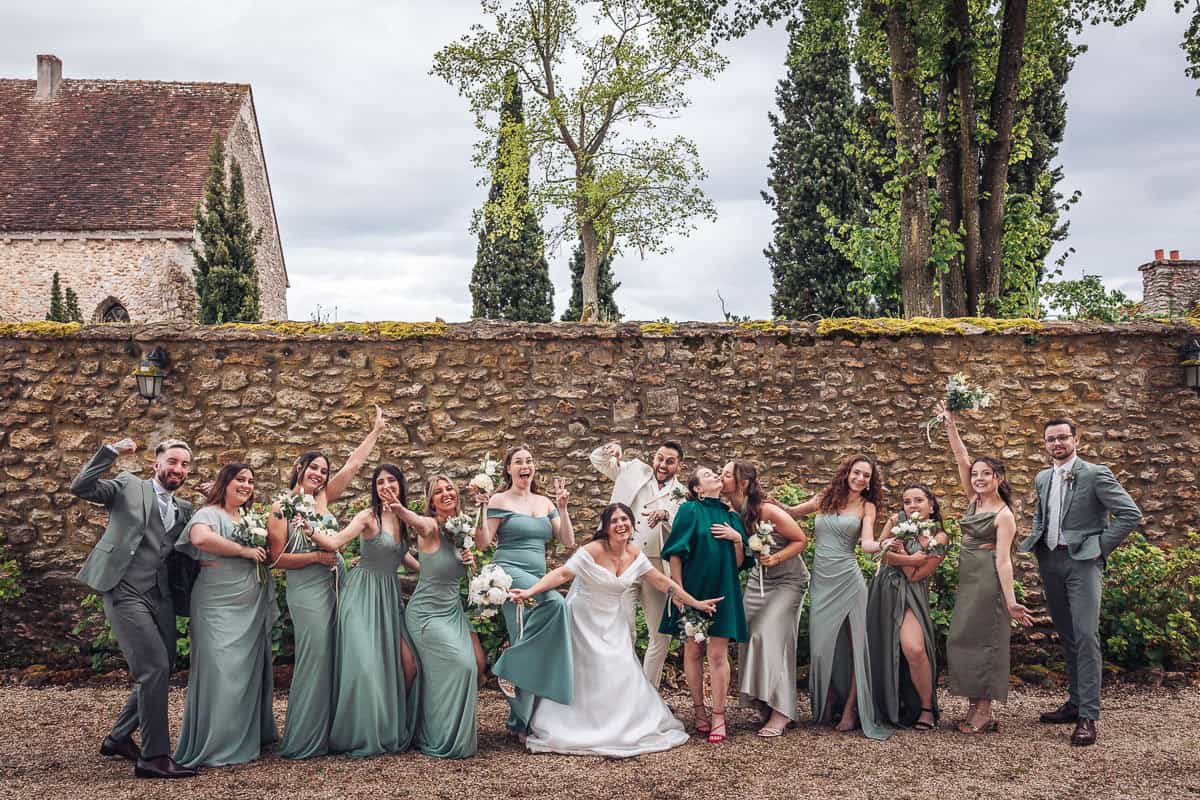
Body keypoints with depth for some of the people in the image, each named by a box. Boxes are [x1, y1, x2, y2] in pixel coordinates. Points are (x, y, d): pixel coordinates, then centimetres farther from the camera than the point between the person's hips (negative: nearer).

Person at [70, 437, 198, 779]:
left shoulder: (184, 509, 18)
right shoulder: (128, 486, 3)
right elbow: (80, 487, -8)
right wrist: (111, 451, -11)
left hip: (160, 597, 7)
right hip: (126, 594, -7)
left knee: (160, 672, 11)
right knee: (154, 668, -14)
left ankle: (119, 737, 31)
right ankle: (154, 756, -8)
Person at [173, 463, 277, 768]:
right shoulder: (210, 514, -6)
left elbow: (267, 555, 27)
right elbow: (200, 538, -28)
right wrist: (243, 550, -20)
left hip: (252, 609, 7)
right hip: (220, 607, -7)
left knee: (250, 670, 10)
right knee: (220, 671, -8)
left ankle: (249, 737, 21)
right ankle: (214, 746, 0)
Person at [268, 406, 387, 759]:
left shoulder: (323, 498, 9)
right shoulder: (282, 508, -5)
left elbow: (354, 464, 12)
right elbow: (276, 558, -8)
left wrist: (377, 430, 14)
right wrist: (316, 556, -14)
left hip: (337, 583, 6)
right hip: (307, 588, -6)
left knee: (335, 658, 8)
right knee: (315, 658, -9)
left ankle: (328, 732, 17)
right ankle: (303, 740, 0)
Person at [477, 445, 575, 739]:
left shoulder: (545, 503, 16)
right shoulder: (499, 501, 0)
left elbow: (568, 541, 12)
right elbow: (483, 543, -7)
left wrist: (562, 508, 3)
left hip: (538, 578, 6)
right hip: (509, 572, -6)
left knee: (530, 653, 3)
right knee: (554, 603, -32)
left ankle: (519, 723, 10)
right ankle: (509, 666, -19)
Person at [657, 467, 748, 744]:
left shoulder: (732, 518, 12)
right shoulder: (690, 510, 0)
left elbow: (739, 564, 12)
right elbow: (675, 554, -5)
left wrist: (737, 539, -6)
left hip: (723, 592, 2)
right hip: (693, 589, -2)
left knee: (718, 654, -4)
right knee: (693, 650, 4)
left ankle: (718, 716, 2)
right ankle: (699, 709, 18)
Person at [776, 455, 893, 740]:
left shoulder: (866, 507, 7)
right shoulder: (825, 499, 11)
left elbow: (867, 543, -7)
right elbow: (790, 513, 20)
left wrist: (883, 545, -27)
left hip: (847, 578, -2)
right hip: (821, 579, 2)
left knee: (853, 643, -4)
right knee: (822, 642, 2)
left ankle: (849, 710, 3)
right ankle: (825, 706, 16)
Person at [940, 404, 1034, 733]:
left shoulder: (1004, 515, -10)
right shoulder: (975, 501, 9)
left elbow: (1003, 559, -17)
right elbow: (962, 458, 8)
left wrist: (1011, 600, -21)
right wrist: (950, 424, 3)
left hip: (988, 582, -8)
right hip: (968, 581, 8)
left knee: (982, 641, -6)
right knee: (963, 640, 8)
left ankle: (984, 712, 0)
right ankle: (975, 708, 13)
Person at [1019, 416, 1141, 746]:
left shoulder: (1096, 474, -7)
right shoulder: (1042, 479, 13)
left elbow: (1131, 513, -10)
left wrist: (1102, 547, -10)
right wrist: (1035, 541, 12)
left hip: (1082, 561, -6)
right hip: (1050, 561, 6)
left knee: (1086, 636, -11)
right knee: (1067, 636, 13)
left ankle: (1088, 716, -9)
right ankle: (1075, 702, 23)